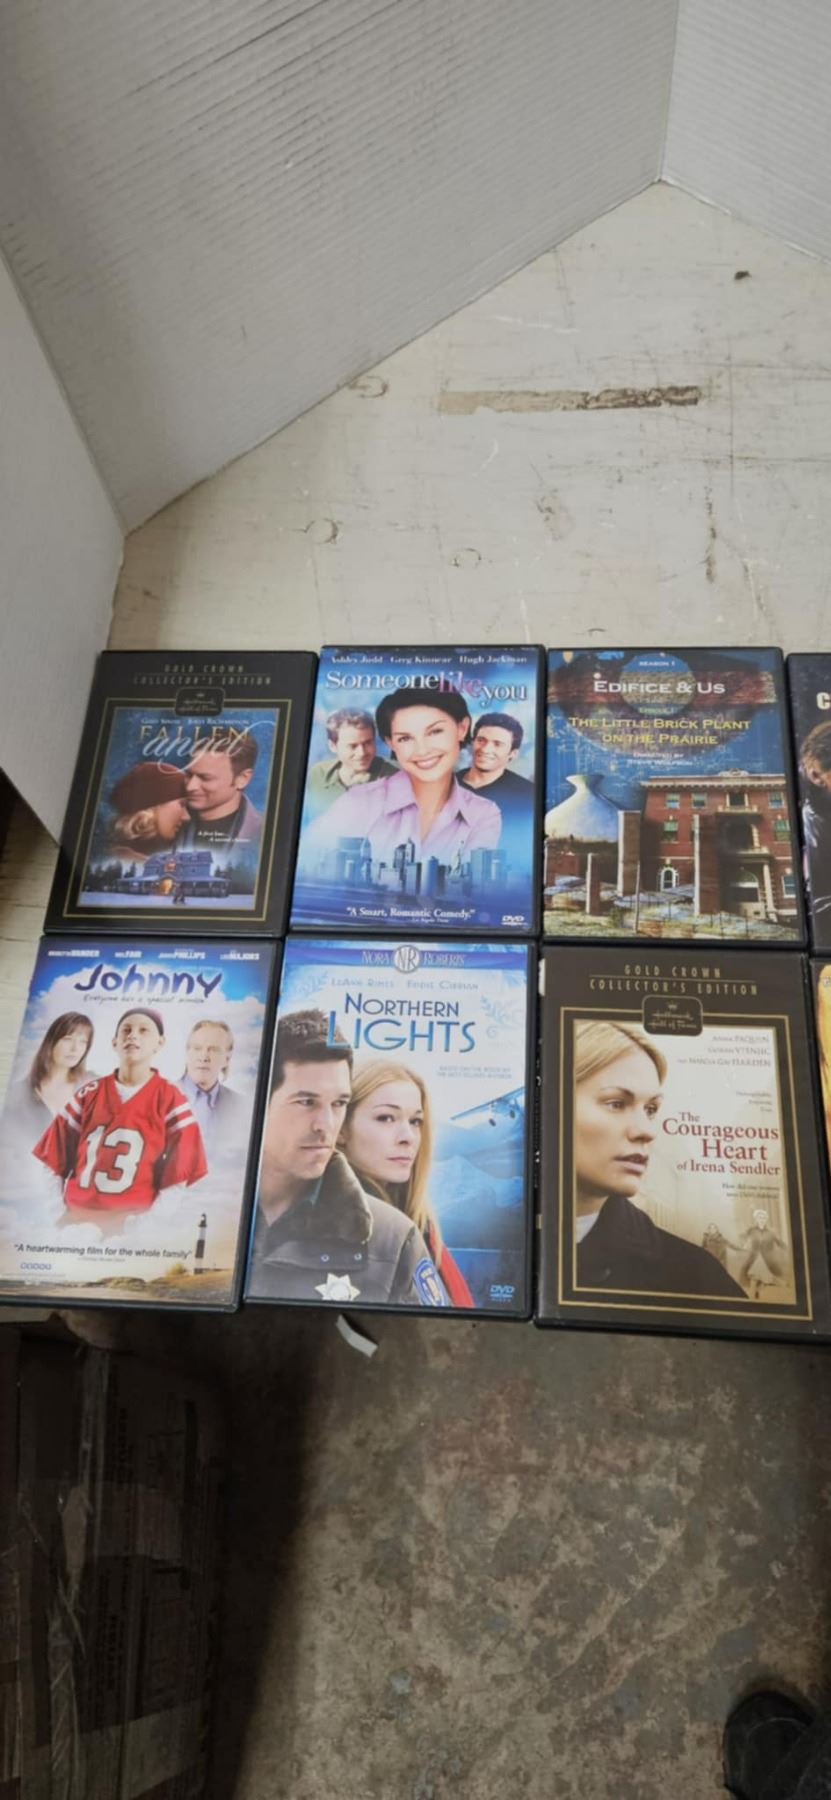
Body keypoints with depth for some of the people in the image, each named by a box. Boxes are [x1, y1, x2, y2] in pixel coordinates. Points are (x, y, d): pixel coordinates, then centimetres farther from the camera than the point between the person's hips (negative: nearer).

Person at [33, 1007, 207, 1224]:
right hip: (75, 1218, 3)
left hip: (132, 1223, -3)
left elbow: (179, 1174, -5)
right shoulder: (89, 1093, 9)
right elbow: (53, 1159, 13)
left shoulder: (170, 1098, -1)